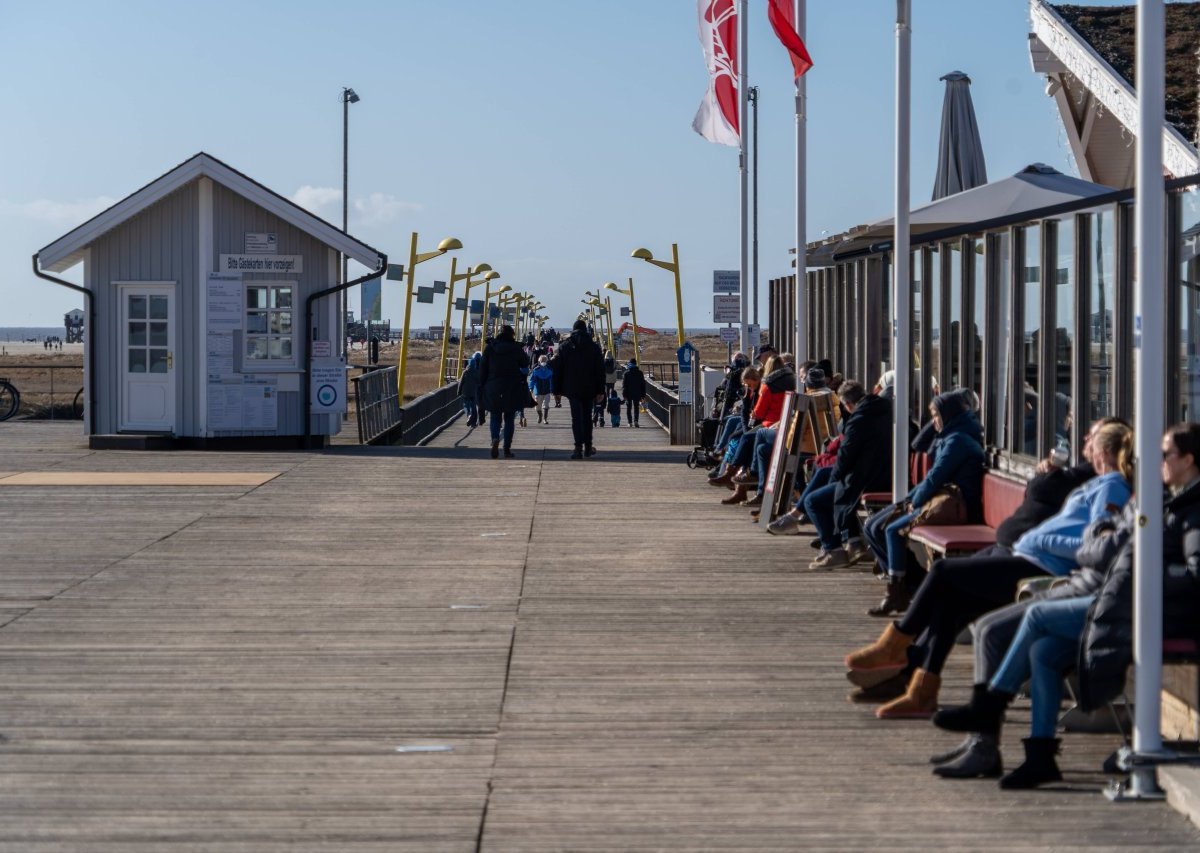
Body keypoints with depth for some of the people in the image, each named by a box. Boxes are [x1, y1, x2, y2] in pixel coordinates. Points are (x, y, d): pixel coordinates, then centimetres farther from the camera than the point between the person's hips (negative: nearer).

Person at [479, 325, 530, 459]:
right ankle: (507, 449, 5)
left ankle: (495, 439, -20)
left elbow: (482, 368, 2)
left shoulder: (490, 348, 0)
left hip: (493, 389, 1)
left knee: (495, 417, 9)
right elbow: (525, 363, 7)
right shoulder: (516, 348, -5)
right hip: (512, 389, -1)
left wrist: (483, 385, 9)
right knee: (509, 418, 8)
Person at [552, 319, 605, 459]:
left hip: (572, 388, -1)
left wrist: (557, 391, 6)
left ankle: (579, 448, -17)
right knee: (587, 416, 13)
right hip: (589, 389, 1)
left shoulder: (565, 346, 2)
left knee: (576, 417, -4)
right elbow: (600, 370, 2)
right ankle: (588, 447, 19)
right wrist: (600, 391, 4)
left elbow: (557, 369, 2)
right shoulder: (594, 347, 3)